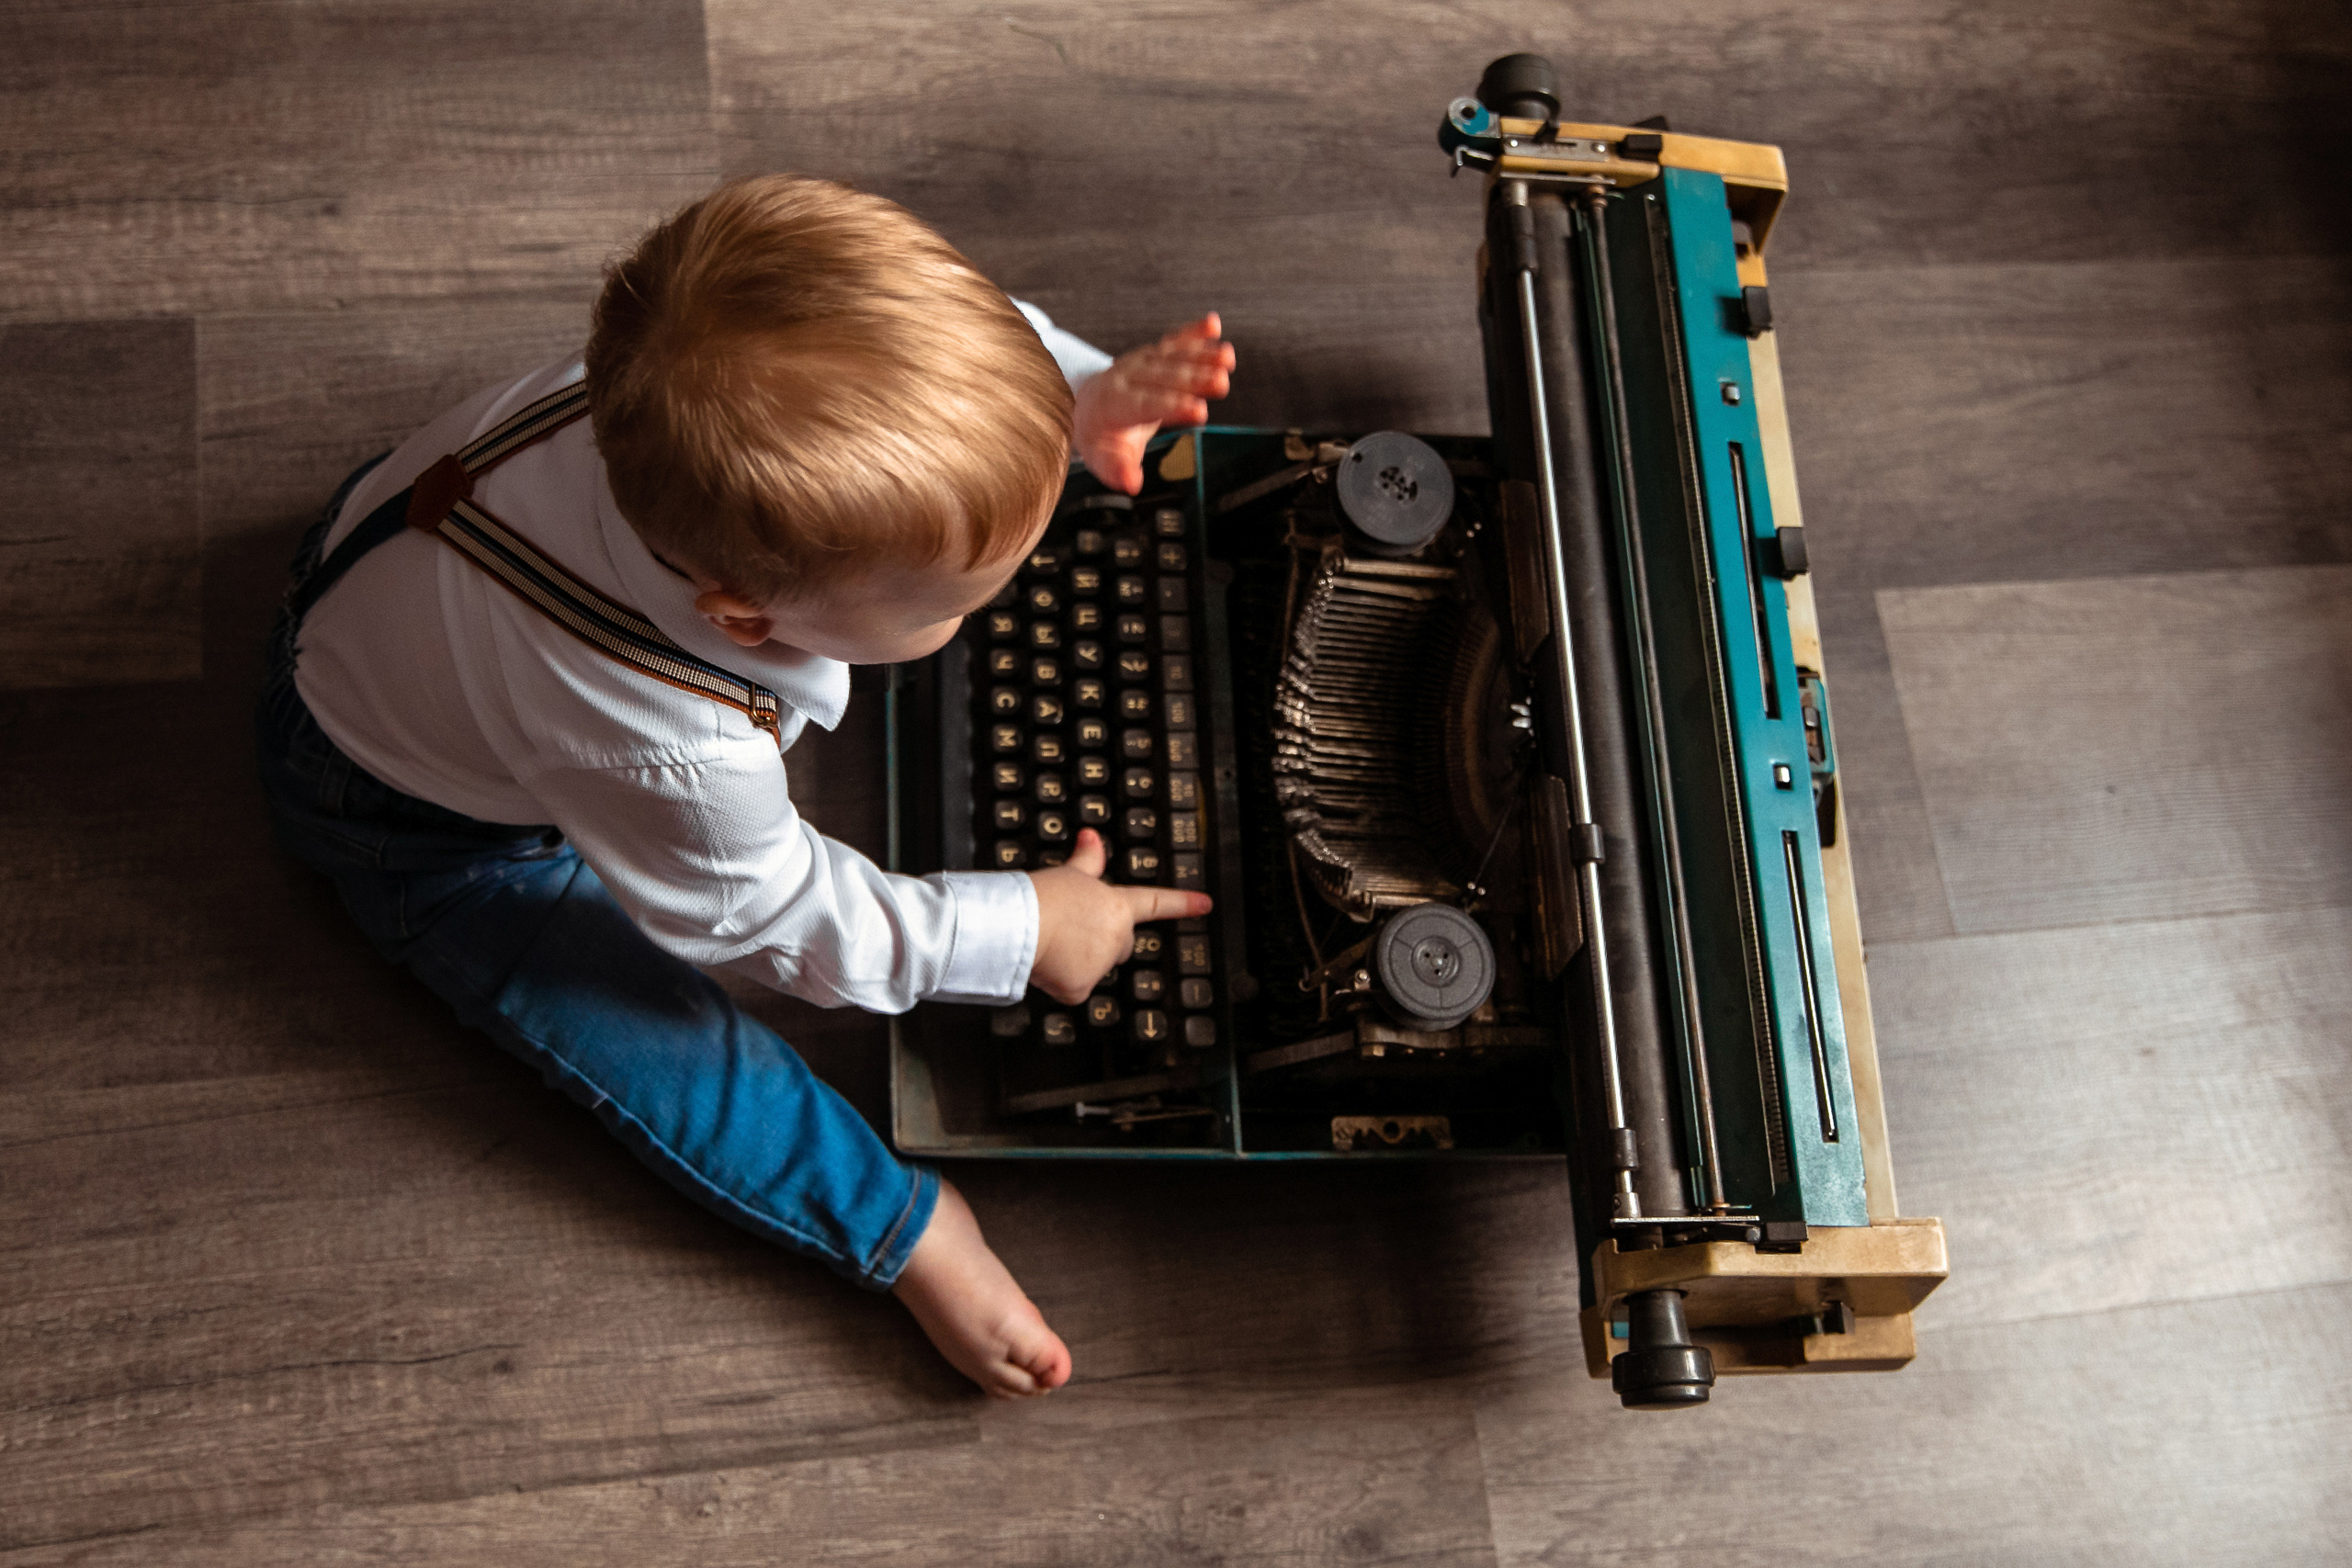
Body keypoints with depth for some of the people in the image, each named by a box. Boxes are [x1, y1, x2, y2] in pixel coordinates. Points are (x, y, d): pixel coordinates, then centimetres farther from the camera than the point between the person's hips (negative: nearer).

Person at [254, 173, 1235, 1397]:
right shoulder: (673, 758, -46)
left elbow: (967, 326, -12)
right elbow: (763, 910, -24)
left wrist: (1083, 398, -27)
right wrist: (1016, 934, -20)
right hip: (418, 824, -6)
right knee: (638, 1026, -14)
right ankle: (907, 1231, 2)